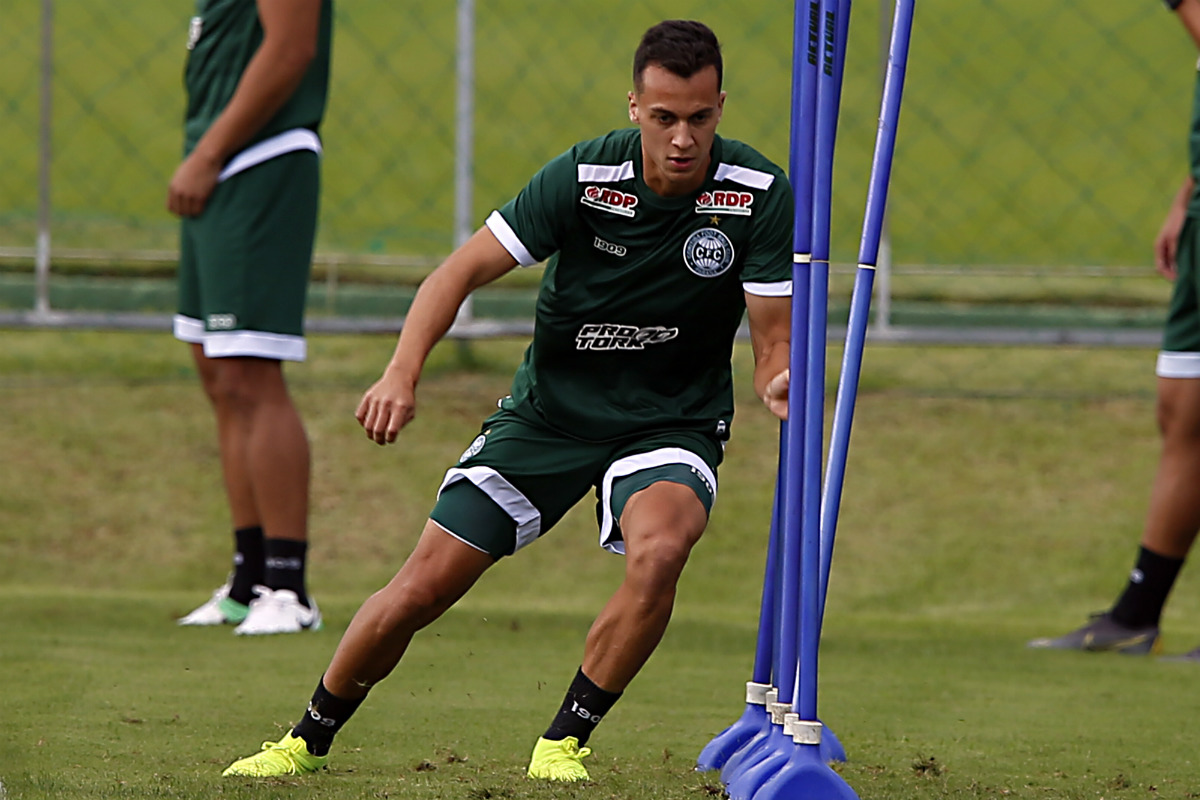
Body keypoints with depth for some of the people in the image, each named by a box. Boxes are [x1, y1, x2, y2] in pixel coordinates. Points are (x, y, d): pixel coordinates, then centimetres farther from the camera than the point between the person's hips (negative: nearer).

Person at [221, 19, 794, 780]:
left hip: (673, 423, -1)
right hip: (552, 407, 1)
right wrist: (403, 374, -30)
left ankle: (565, 741, -14)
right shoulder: (585, 175, -17)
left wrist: (782, 380, -38)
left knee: (659, 550, -34)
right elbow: (463, 269, -15)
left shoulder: (761, 195, -16)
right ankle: (309, 738, 22)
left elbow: (775, 338, -13)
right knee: (423, 586, -3)